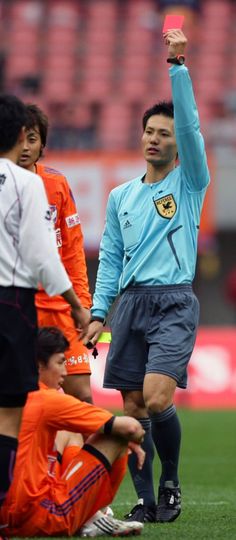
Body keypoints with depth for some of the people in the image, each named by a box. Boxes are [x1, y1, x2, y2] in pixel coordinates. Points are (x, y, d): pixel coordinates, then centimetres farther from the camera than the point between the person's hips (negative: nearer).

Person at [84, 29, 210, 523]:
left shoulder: (189, 183, 5)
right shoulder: (121, 196, 16)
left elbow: (190, 124, -9)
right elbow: (109, 258, 18)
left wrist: (177, 65, -15)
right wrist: (98, 311, 8)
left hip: (174, 301, -4)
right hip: (130, 303, 5)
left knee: (157, 399, -19)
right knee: (133, 407, 0)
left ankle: (171, 483, 3)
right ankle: (146, 500, 6)